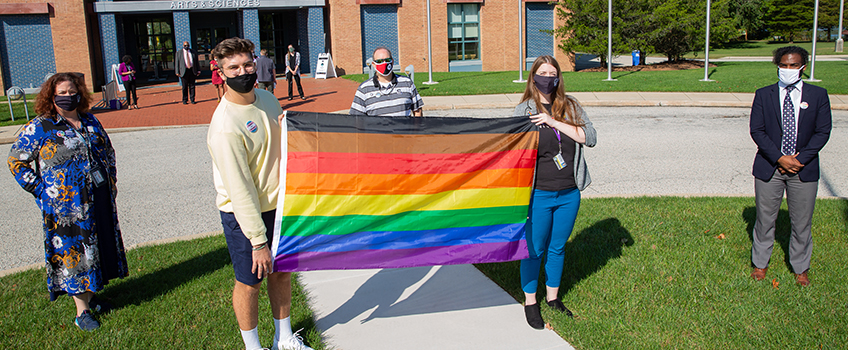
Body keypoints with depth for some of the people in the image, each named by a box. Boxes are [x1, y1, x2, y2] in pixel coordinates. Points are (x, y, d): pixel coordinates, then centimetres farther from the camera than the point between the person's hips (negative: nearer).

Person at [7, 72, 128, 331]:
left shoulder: (90, 122, 10)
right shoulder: (39, 128, -7)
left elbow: (108, 152, 23)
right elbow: (16, 160, -4)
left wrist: (110, 181, 14)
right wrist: (40, 190, -9)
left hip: (99, 199, 6)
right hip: (66, 205, -6)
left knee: (98, 246, 13)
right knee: (73, 251, 0)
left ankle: (90, 294, 32)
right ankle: (81, 311, 8)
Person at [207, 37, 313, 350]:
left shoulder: (267, 98, 0)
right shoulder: (224, 127, -24)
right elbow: (240, 190, -24)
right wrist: (258, 241, -21)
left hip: (278, 204, 7)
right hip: (243, 215, -7)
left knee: (281, 273, 18)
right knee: (249, 282, 8)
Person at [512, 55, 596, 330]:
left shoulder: (571, 106, 4)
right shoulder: (523, 111, -4)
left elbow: (590, 138, -7)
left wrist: (554, 122, -16)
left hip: (569, 193, 3)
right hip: (538, 195, -3)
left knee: (558, 248, 16)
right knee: (535, 250, 7)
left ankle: (553, 297, 34)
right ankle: (530, 302, 25)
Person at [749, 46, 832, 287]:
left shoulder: (818, 95, 2)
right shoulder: (763, 95, 2)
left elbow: (823, 132, -1)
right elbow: (757, 130, -4)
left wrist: (800, 158, -12)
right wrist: (780, 158, -14)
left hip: (804, 168, 0)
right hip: (769, 167, 0)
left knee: (802, 222, 9)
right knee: (765, 219, 8)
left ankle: (800, 268, 27)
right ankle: (760, 264, 26)